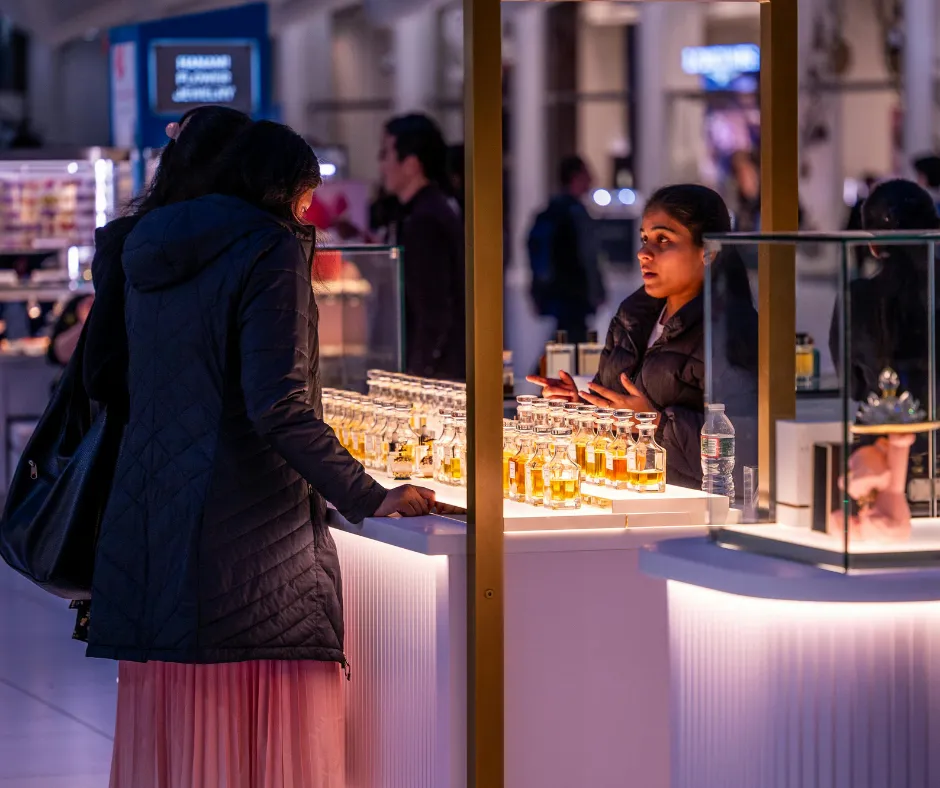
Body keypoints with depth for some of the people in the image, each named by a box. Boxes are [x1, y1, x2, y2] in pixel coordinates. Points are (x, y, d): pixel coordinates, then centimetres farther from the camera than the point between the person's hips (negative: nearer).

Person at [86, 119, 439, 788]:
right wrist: (368, 498, -12)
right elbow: (277, 407, -16)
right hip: (246, 534, -8)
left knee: (170, 730, 9)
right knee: (264, 729, -5)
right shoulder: (271, 250, -7)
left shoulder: (151, 255, 17)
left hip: (148, 524, 8)